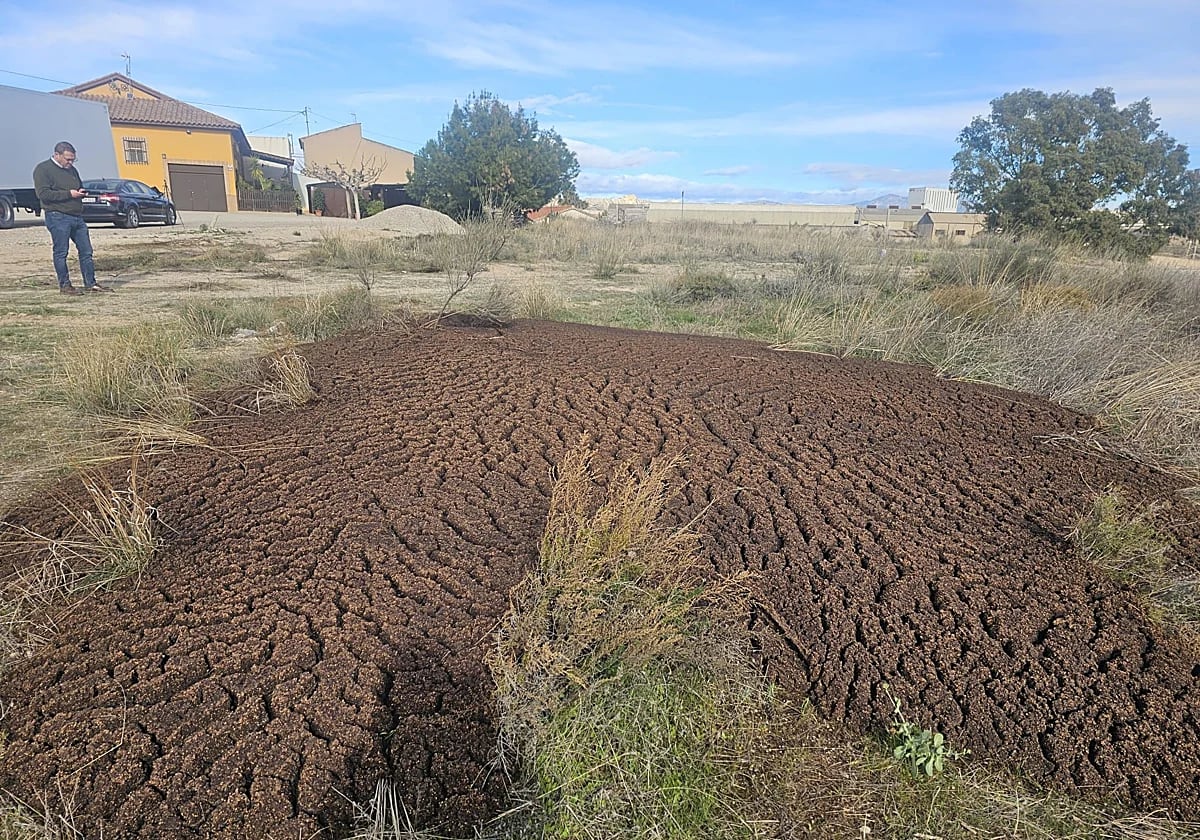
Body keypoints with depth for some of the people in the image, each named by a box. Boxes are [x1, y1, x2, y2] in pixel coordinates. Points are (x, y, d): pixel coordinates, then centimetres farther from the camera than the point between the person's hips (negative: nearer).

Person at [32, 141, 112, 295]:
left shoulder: (72, 170, 18)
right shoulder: (43, 169, -4)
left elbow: (80, 187, 32)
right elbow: (43, 194, -13)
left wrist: (82, 192, 7)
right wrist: (69, 194, -17)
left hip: (77, 216, 7)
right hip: (58, 217, -7)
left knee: (86, 251, 5)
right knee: (61, 252, -2)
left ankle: (90, 283, 11)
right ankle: (64, 285, 3)